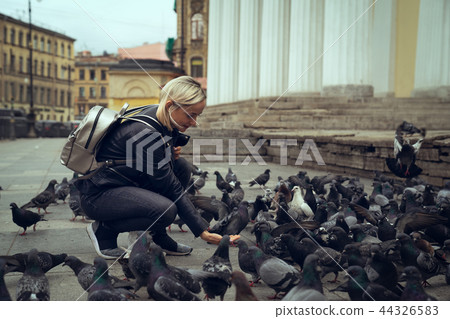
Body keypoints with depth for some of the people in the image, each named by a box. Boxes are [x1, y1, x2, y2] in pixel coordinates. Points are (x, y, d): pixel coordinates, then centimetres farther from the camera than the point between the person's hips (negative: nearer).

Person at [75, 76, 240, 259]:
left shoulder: (161, 119, -3)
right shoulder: (145, 133, -29)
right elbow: (171, 188, -26)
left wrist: (174, 151, -8)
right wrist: (203, 232, -24)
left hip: (127, 182, 10)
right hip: (97, 194, -9)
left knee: (182, 167, -3)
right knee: (165, 210, -29)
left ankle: (158, 236, 5)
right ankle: (104, 229, -5)